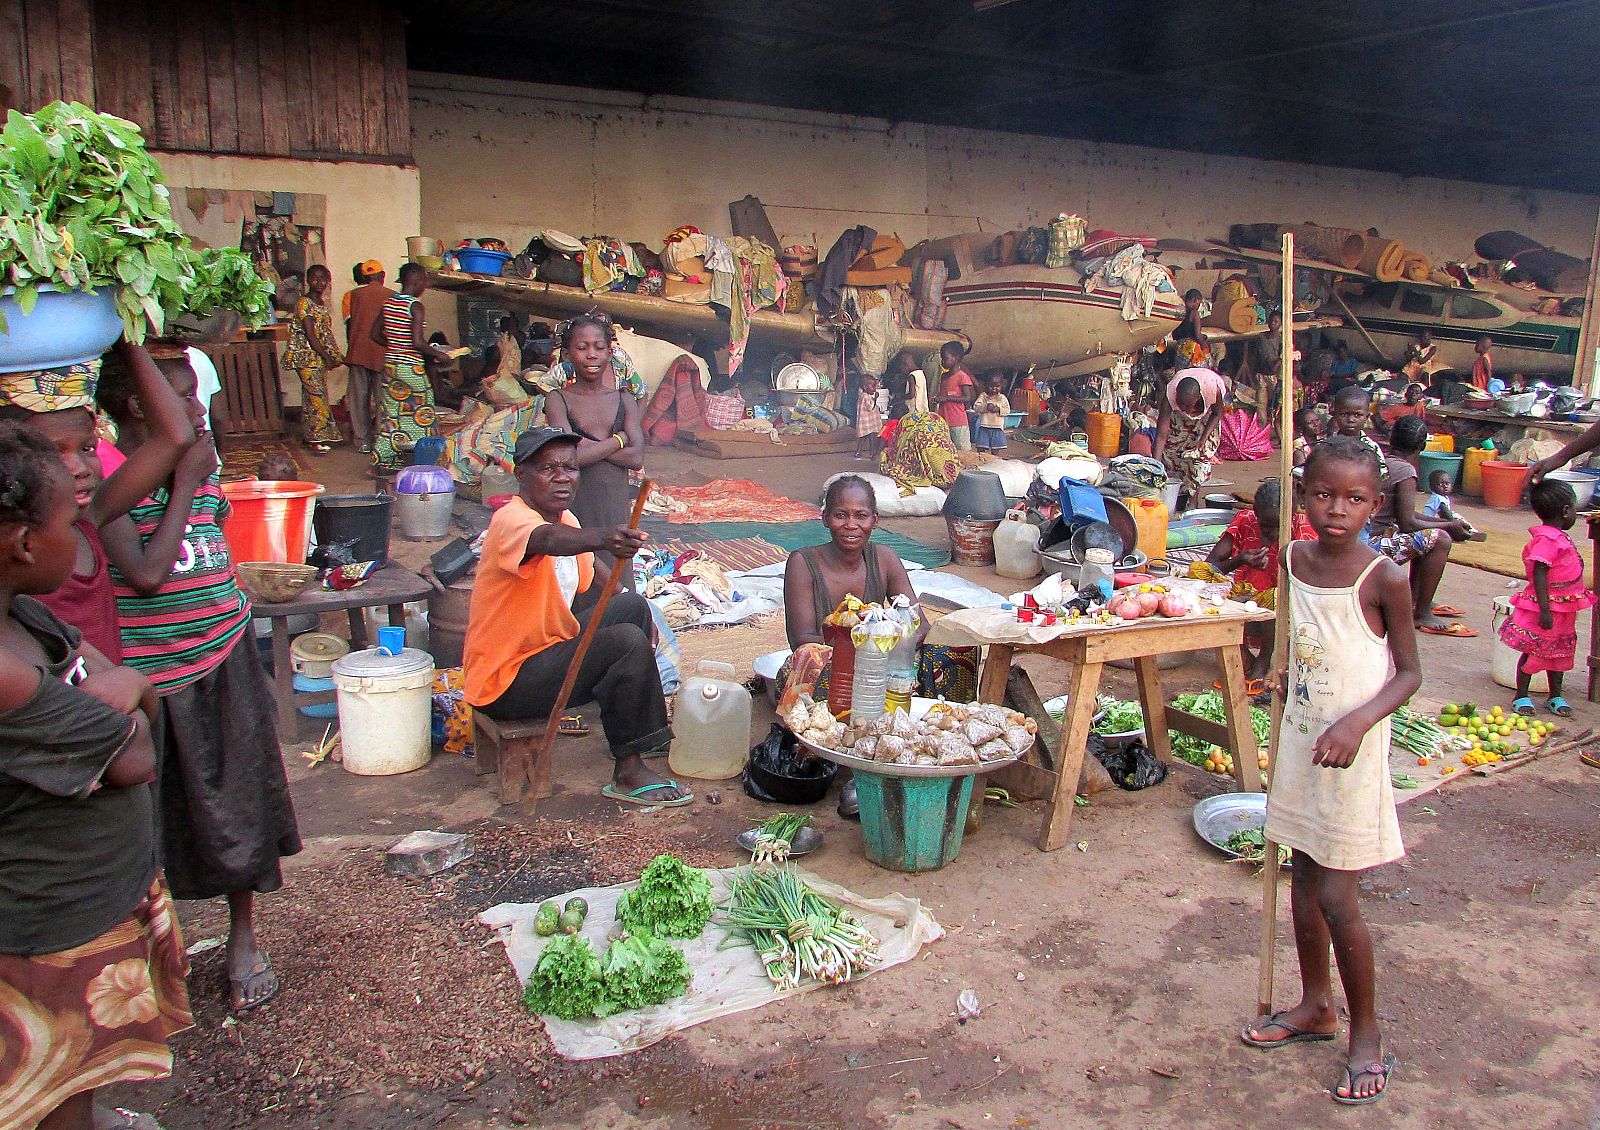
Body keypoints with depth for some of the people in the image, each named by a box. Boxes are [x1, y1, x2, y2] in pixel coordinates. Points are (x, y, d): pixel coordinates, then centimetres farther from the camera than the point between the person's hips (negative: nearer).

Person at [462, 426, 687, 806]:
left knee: (633, 606, 18)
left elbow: (592, 570, 22)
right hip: (507, 679, -10)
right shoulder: (511, 519, -22)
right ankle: (628, 774, -13)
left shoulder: (565, 518, 5)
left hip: (548, 644, 10)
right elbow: (549, 540, -47)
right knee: (629, 642, -24)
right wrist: (602, 538, -65)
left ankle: (642, 726, 32)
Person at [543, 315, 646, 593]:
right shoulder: (558, 400, 0)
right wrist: (617, 440, -4)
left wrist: (587, 444, -11)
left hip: (616, 506, 3)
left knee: (618, 586, 6)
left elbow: (636, 458, -4)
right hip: (575, 505, -3)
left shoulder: (624, 401, 9)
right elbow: (571, 456, -14)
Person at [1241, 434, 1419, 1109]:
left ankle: (1366, 1034, 20)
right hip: (1299, 744, 6)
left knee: (1337, 900, -1)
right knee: (1304, 882, 17)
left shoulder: (1383, 579, -16)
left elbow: (1409, 673, -11)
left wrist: (1356, 723, -23)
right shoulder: (1294, 559, 1)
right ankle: (1315, 1005, 36)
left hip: (1352, 756, -6)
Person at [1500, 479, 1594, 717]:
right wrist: (1544, 609, -27)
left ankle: (1555, 696, 28)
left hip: (1563, 610, 10)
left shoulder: (1559, 537, 10)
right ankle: (1521, 696, 12)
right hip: (1546, 608, -10)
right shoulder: (1546, 539, -21)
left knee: (1559, 652, 17)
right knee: (1533, 652, 1)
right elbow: (1539, 573, -25)